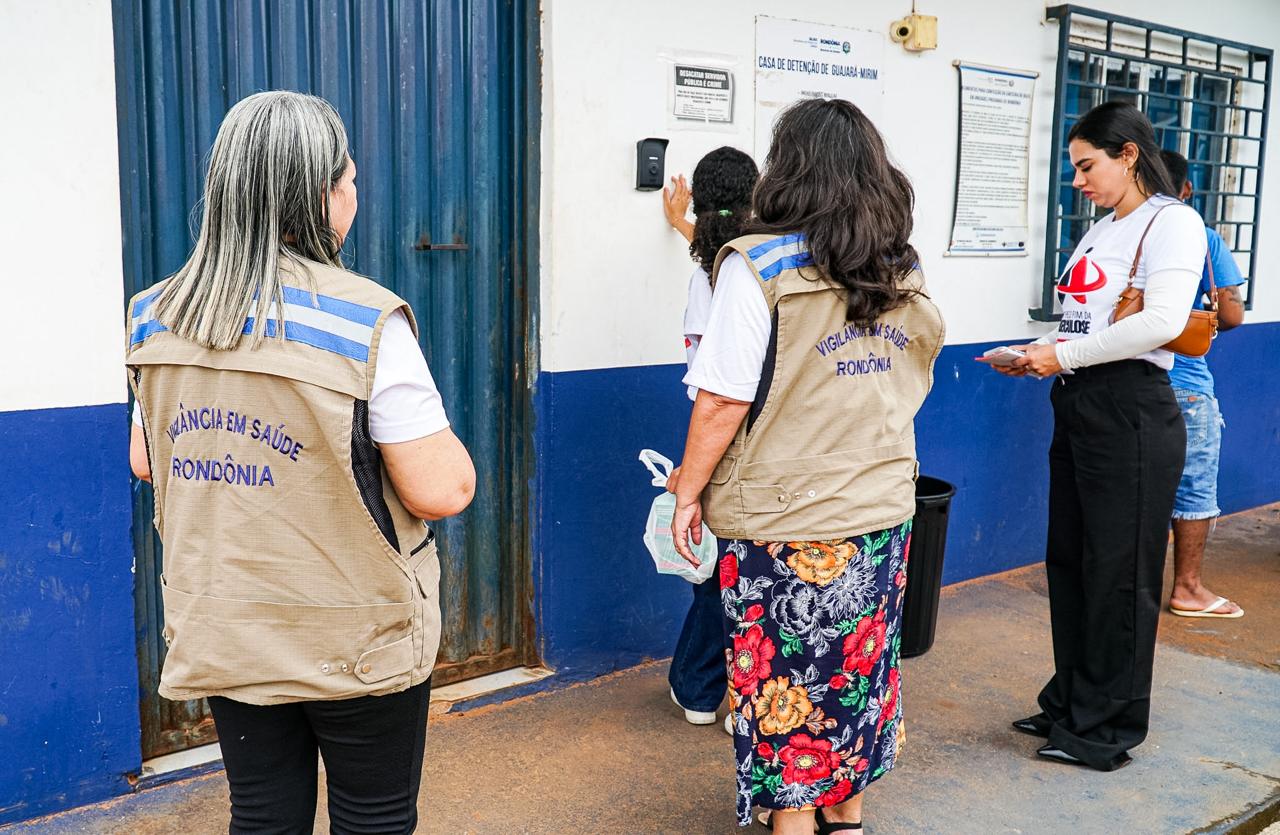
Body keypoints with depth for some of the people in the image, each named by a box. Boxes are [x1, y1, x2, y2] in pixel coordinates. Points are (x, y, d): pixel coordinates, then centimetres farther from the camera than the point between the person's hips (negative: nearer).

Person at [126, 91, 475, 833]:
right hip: (355, 641, -5)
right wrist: (418, 413, -1)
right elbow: (443, 491, -19)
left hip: (223, 636, 5)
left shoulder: (156, 317, -1)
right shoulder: (362, 320, -20)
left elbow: (147, 461, 13)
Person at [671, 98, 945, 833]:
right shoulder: (906, 272, 5)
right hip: (882, 511, 6)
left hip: (786, 522, -6)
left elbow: (724, 399, -16)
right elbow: (909, 385, 12)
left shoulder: (760, 267, -14)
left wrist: (690, 492, -5)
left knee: (787, 677, 8)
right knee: (860, 669, 18)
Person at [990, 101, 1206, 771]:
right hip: (1076, 407, 9)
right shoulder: (1098, 232, 18)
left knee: (1118, 571, 1)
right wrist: (1036, 357, 2)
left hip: (1130, 409, -8)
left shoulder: (1172, 222, -8)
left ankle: (1107, 729, 13)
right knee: (1069, 560, 13)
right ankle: (1070, 703, 28)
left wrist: (1065, 354, -17)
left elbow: (1163, 321, -20)